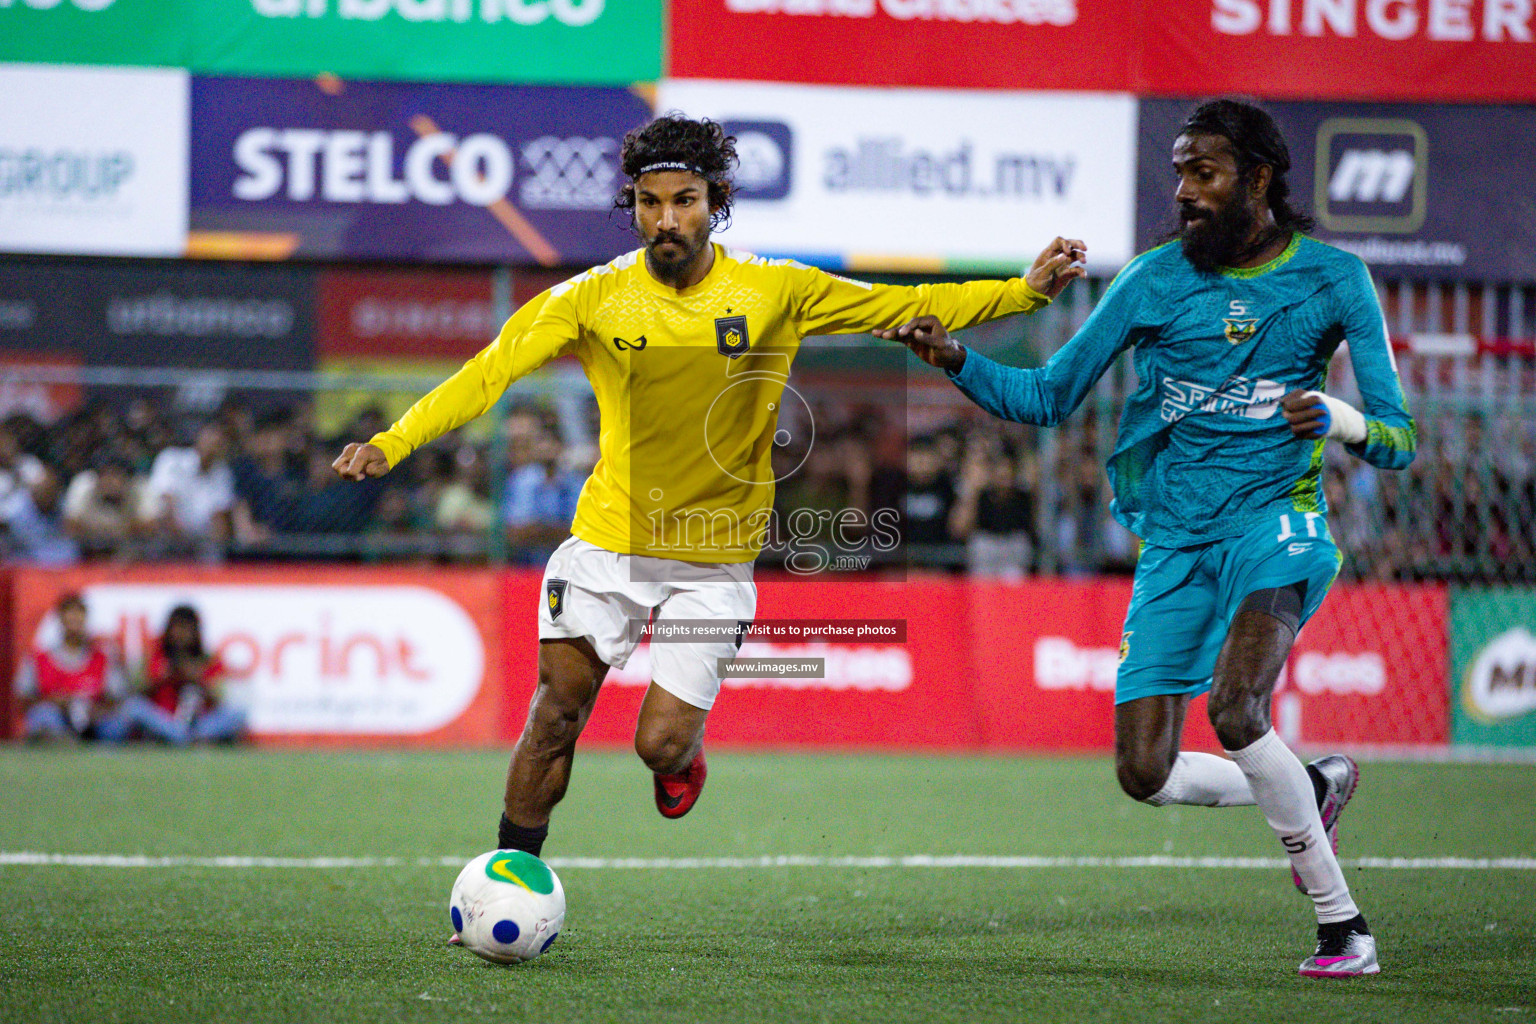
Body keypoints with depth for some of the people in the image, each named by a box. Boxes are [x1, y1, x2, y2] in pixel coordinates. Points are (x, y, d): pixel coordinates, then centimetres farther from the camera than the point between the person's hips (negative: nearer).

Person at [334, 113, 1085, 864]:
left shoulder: (777, 292, -6)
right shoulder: (593, 299, -7)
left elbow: (912, 310, 1)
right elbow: (492, 370, -13)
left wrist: (1024, 291, -6)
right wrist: (394, 442, -26)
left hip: (714, 560, 0)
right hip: (608, 541, 0)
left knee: (661, 744, -7)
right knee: (556, 715, -2)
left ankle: (684, 749, 30)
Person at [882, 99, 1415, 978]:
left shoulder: (1333, 279, -1)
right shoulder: (1157, 280, 4)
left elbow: (1399, 441, -1)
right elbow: (1047, 397, 8)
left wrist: (1340, 420, -23)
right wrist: (955, 359, -9)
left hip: (1275, 522, -4)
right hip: (1175, 544, 4)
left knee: (1236, 712, -28)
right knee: (1146, 773, -5)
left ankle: (1344, 925, -15)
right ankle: (1312, 790, 24)